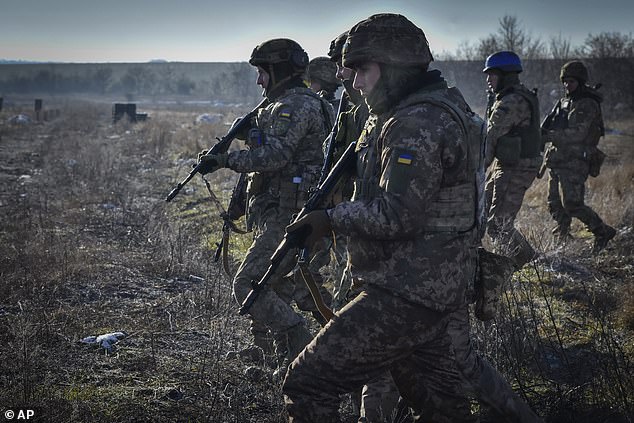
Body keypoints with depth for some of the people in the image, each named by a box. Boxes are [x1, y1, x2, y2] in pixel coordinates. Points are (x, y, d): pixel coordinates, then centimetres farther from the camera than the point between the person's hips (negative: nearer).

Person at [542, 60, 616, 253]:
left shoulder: (588, 105, -11)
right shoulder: (563, 102, 15)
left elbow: (578, 134, -21)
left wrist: (549, 136, -23)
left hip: (574, 163, -8)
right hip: (557, 161, 8)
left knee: (572, 204, -13)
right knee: (555, 205, 10)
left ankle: (603, 232, 1)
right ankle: (562, 237, 28)